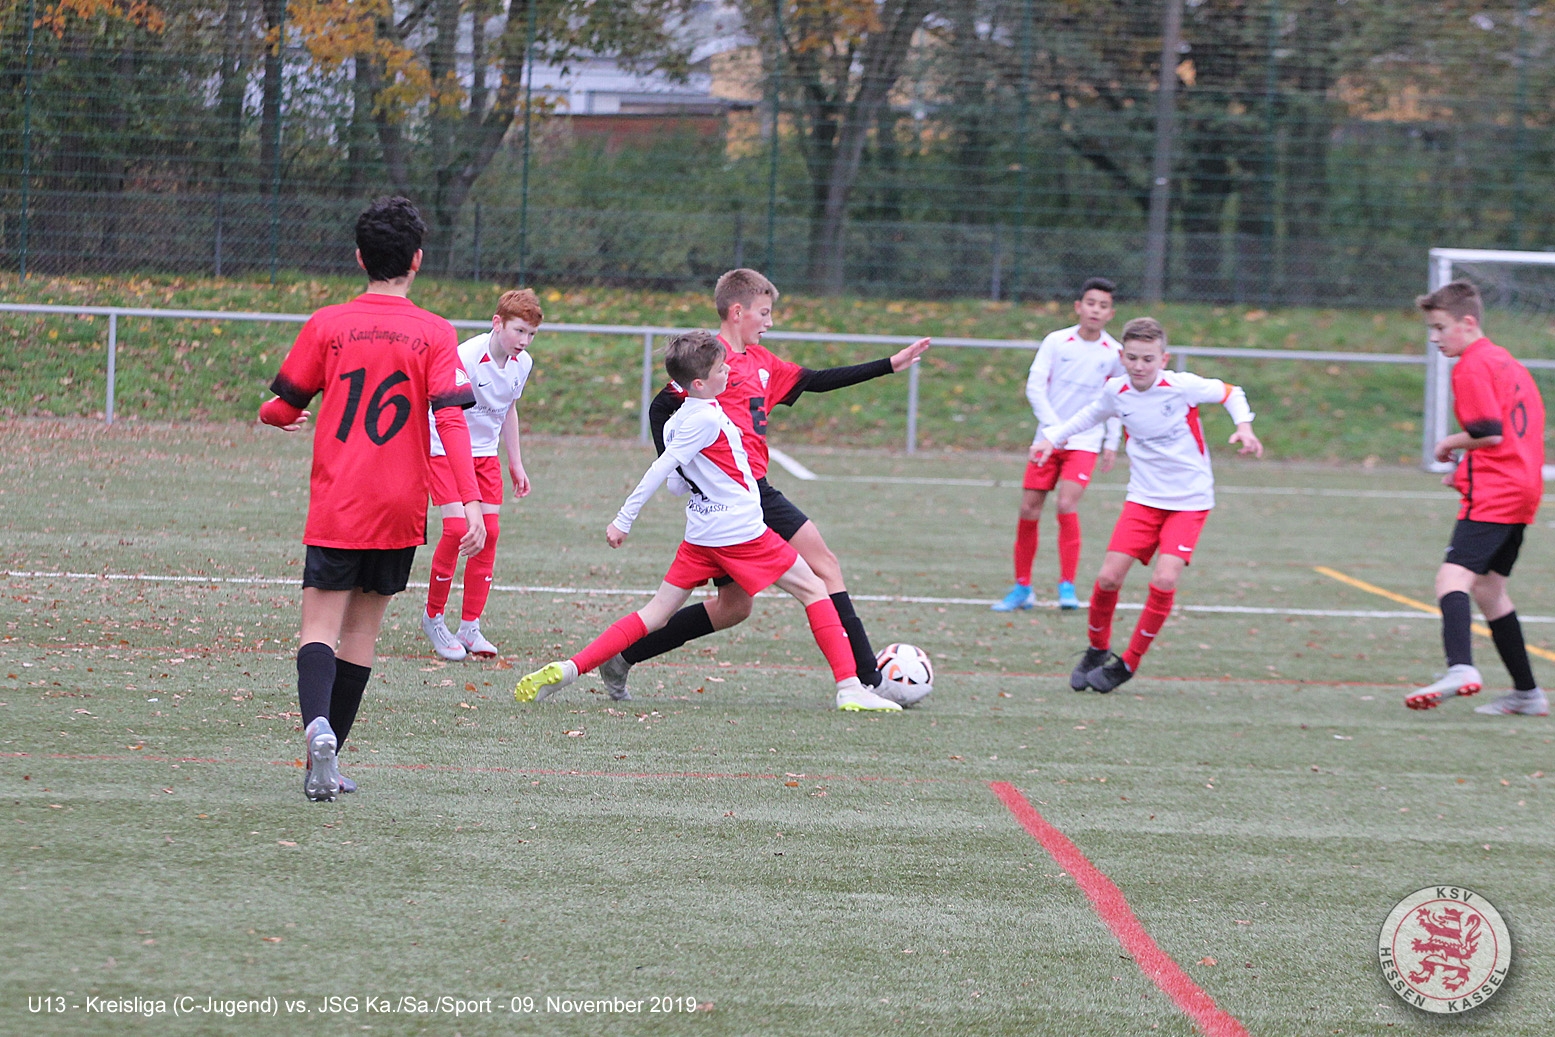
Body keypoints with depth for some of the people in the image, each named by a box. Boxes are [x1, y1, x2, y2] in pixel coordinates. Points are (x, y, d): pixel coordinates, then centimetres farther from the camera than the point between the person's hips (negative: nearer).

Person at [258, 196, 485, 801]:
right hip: (400, 511, 1)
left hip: (335, 504, -1)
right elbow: (452, 419, -12)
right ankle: (327, 759, 15)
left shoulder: (326, 326, -1)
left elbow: (284, 408, 7)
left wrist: (270, 416, 31)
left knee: (321, 626, -5)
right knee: (363, 627, 13)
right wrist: (470, 502, -16)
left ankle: (317, 723, -34)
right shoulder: (435, 335, -2)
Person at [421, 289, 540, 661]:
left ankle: (470, 627, 6)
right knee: (457, 528, -18)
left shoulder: (523, 363, -1)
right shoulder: (465, 357, -24)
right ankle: (433, 617, 1)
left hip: (485, 452, 7)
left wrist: (516, 464, 19)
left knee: (489, 532, -2)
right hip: (446, 449, -7)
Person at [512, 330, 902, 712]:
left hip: (700, 537, 8)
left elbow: (675, 483, 12)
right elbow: (661, 471, -19)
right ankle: (850, 689, -1)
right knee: (814, 590, 4)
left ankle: (566, 669, -3)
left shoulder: (679, 419, 9)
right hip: (741, 533, -8)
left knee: (656, 613, 8)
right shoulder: (706, 419, -18)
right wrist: (624, 520, -16)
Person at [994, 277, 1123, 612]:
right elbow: (1034, 386, -6)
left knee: (1067, 506, -19)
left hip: (1085, 442, -1)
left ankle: (1067, 586, -11)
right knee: (1028, 511, 0)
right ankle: (1022, 588, 14)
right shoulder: (1056, 342, -4)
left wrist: (1112, 444, 7)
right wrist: (1053, 425, -18)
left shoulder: (1114, 353, 0)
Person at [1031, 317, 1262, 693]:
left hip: (1190, 500, -3)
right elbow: (1092, 414, 18)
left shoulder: (1182, 386, -16)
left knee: (1164, 580, -19)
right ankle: (1097, 651, 18)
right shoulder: (1117, 391, -5)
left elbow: (1230, 393, 1)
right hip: (1143, 496, 3)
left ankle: (1128, 664, -2)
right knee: (1109, 577, -8)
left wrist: (1244, 427, -15)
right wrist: (1053, 437, 10)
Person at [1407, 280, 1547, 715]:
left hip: (1491, 495, -10)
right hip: (1522, 488, 10)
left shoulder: (1471, 367, -9)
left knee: (1453, 577, -23)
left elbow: (1490, 433, -17)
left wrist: (1451, 444, 0)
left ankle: (1460, 668, -46)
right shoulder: (1507, 362, 19)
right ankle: (1527, 693, 25)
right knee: (1487, 587, 20)